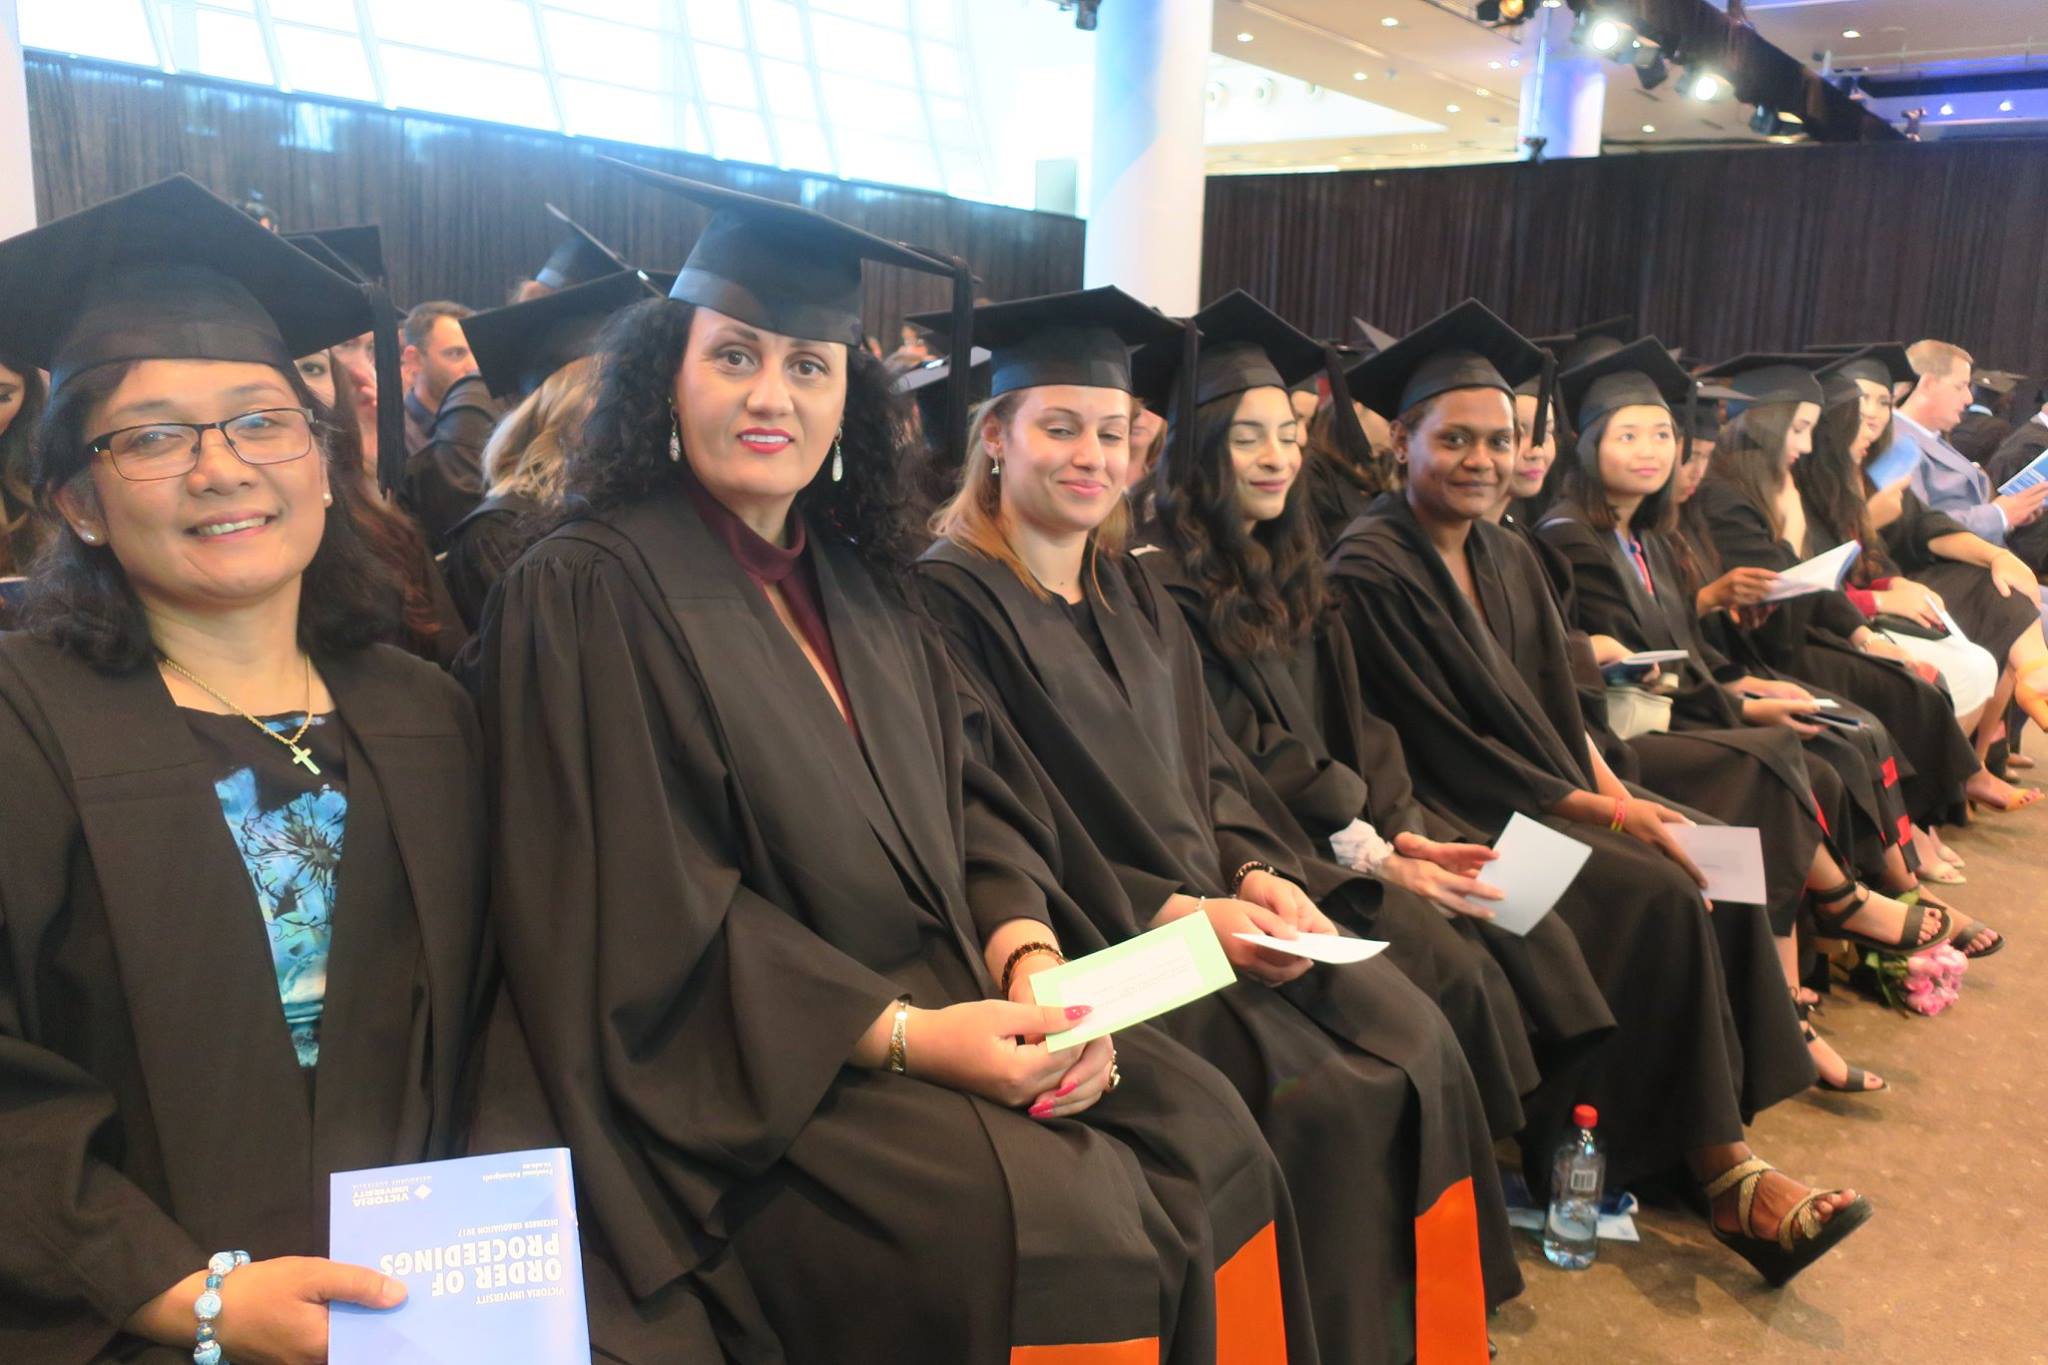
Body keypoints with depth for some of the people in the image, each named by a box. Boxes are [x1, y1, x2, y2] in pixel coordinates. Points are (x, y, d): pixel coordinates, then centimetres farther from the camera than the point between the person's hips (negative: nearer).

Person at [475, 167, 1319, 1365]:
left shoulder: (858, 583, 12)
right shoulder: (589, 591, -10)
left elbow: (969, 804, 9)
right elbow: (650, 918, -16)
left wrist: (1031, 958, -11)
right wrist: (903, 1035, -22)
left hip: (951, 1001, 7)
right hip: (752, 1072, -6)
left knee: (1209, 1135, -7)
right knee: (1061, 1223, -23)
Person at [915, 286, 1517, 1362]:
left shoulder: (1136, 603, 17)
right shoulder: (950, 598, -9)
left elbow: (1210, 772, 15)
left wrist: (1258, 872, -5)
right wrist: (1175, 911, -19)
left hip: (1210, 908, 7)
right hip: (1097, 938, -7)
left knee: (1415, 1045, -8)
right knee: (1324, 1094, -19)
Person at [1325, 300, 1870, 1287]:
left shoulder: (1507, 559, 12)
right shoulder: (1371, 570, -14)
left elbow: (1558, 707, 12)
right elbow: (1440, 745, -17)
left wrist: (1621, 796, -7)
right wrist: (1604, 813, -15)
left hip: (1544, 797, 8)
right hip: (1454, 821, -7)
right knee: (1661, 896, -22)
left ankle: (1730, 1152, -10)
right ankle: (1724, 1177, -10)